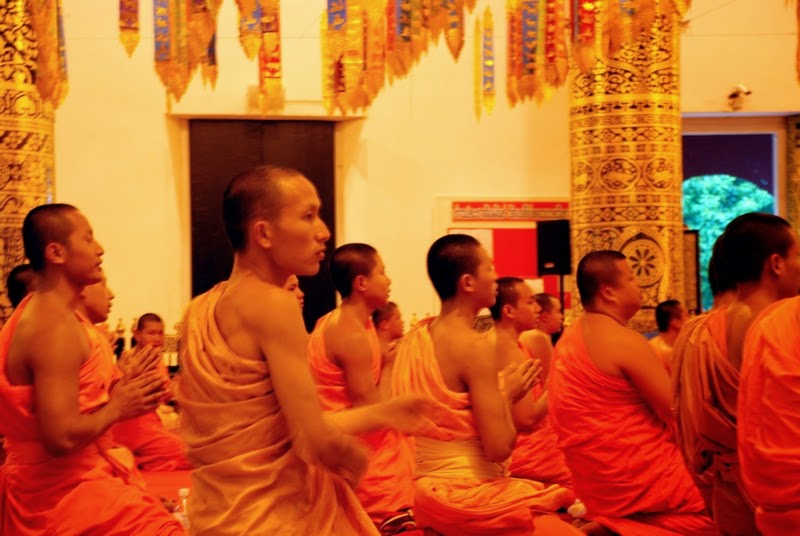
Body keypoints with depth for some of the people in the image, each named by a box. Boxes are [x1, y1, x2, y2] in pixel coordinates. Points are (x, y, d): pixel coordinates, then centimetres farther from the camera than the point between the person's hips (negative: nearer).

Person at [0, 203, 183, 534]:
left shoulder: (34, 312, 10)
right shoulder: (56, 326, -20)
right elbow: (62, 437, -26)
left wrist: (119, 389, 4)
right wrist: (117, 407, -12)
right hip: (69, 492, -11)